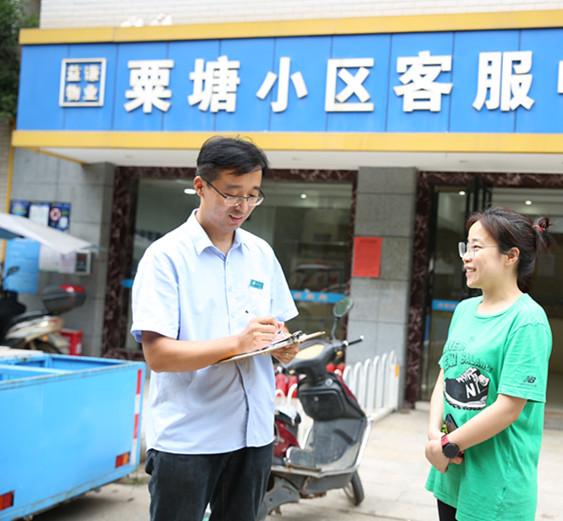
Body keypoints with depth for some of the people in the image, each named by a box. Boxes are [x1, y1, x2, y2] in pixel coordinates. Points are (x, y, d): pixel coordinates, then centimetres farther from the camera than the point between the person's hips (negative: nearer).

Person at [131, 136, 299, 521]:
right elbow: (157, 354, -17)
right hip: (185, 438, -5)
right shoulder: (166, 256, -9)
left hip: (254, 432, 5)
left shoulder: (262, 253, 8)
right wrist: (236, 343, -26)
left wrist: (284, 346, -9)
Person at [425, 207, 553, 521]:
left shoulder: (527, 320, -16)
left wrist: (448, 447, -14)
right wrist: (435, 434, -6)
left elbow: (509, 408, -20)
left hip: (495, 482, -7)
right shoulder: (464, 309, 7)